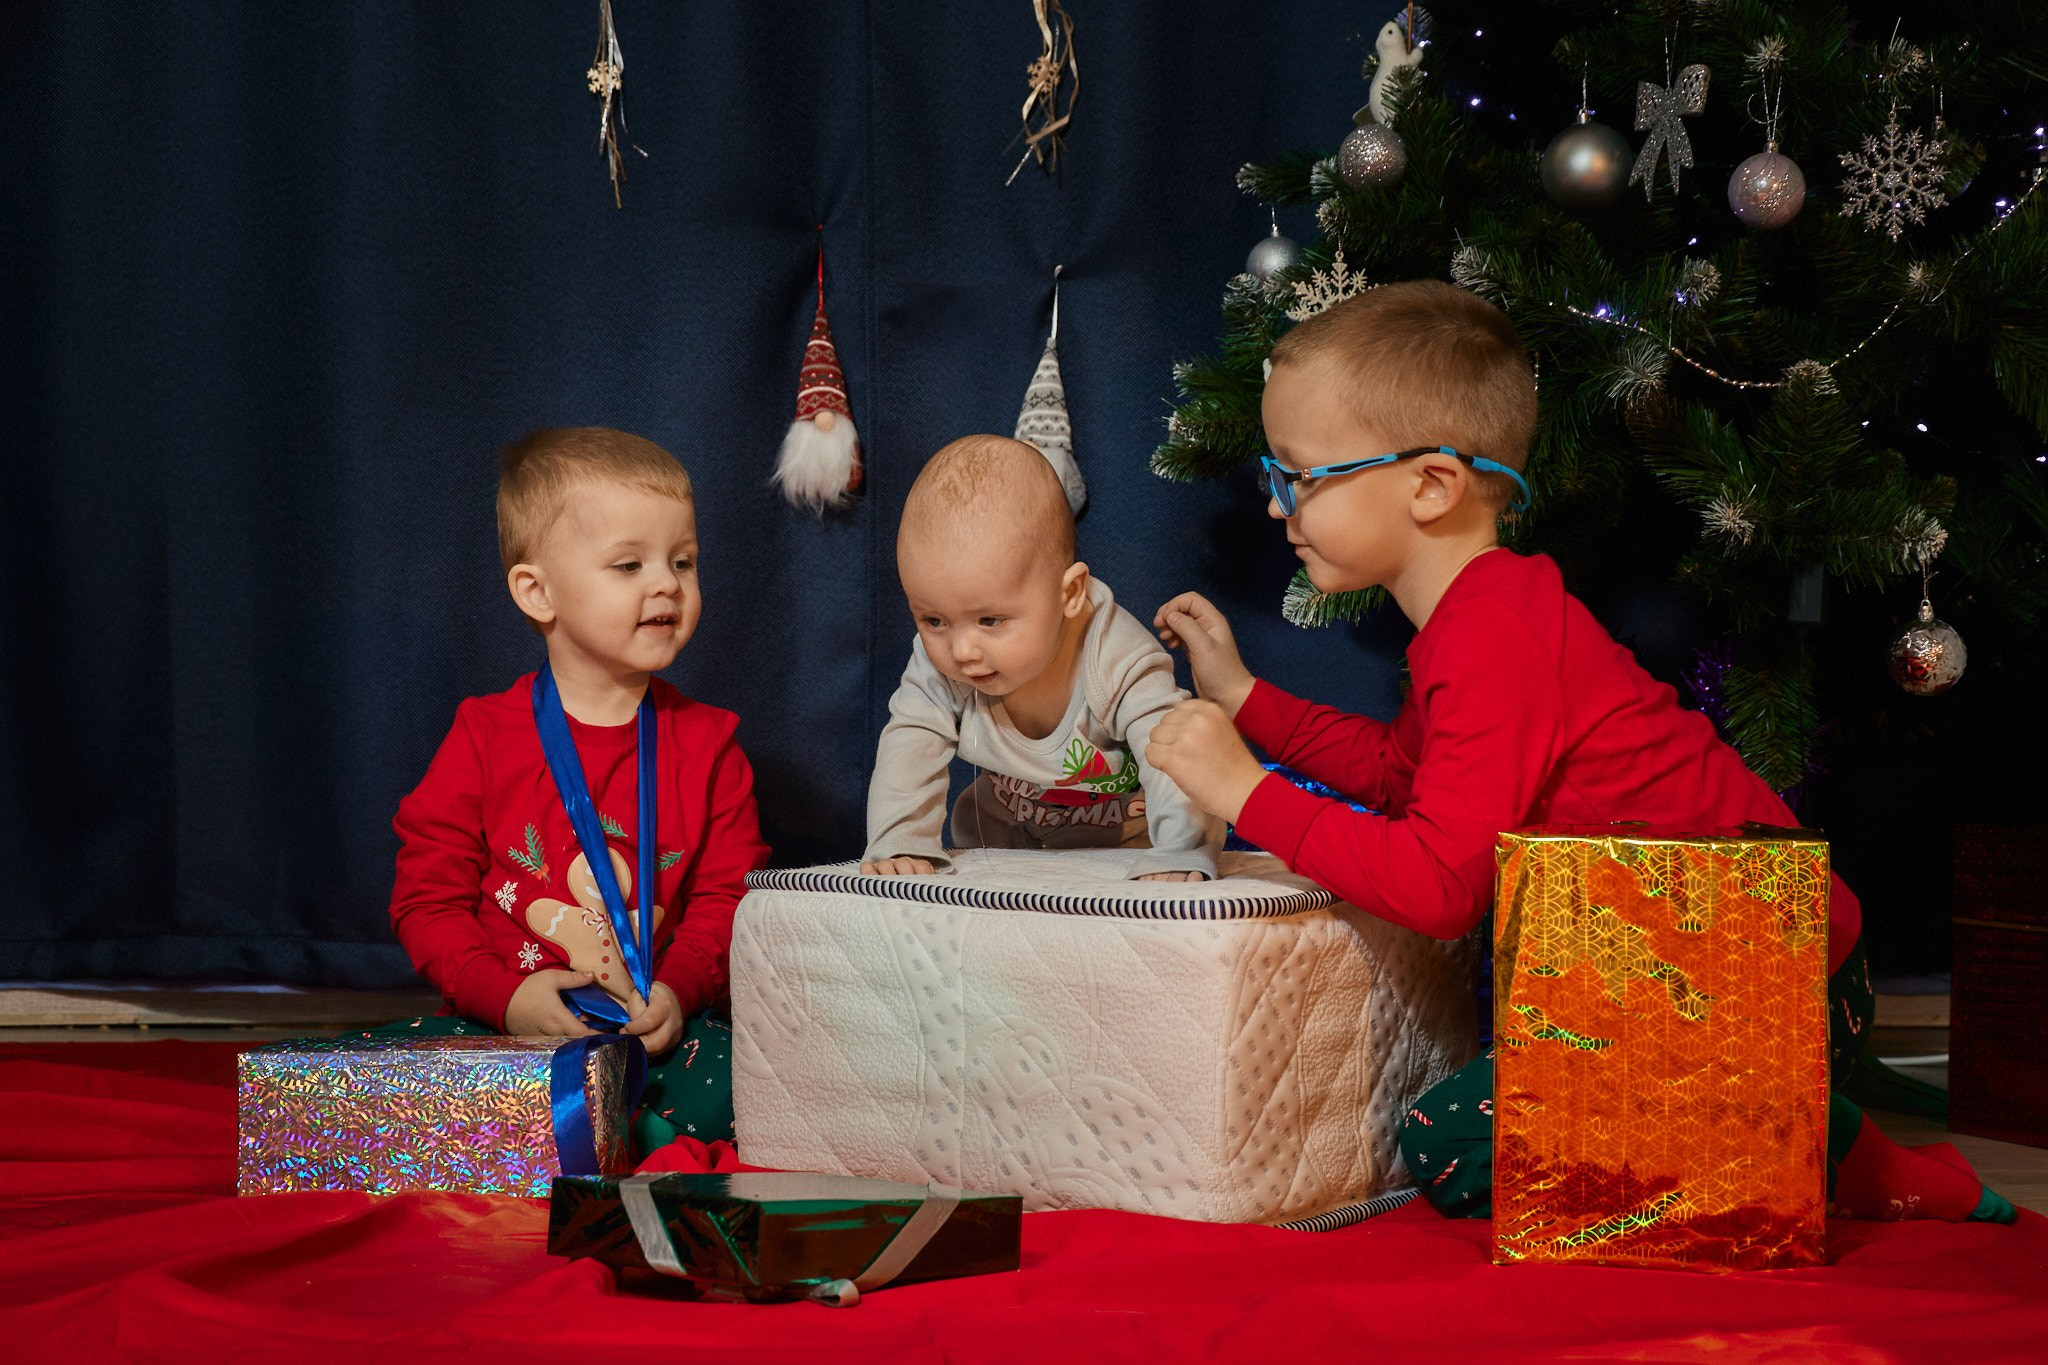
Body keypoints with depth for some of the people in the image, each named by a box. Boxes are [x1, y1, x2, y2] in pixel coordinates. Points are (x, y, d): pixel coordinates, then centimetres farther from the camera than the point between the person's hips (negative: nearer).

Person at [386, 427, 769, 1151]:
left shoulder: (705, 741, 7)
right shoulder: (486, 735, 3)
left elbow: (728, 894, 5)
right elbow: (426, 898, 2)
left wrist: (677, 990, -14)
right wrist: (506, 994, -14)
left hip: (656, 1028, 0)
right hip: (499, 1026, 0)